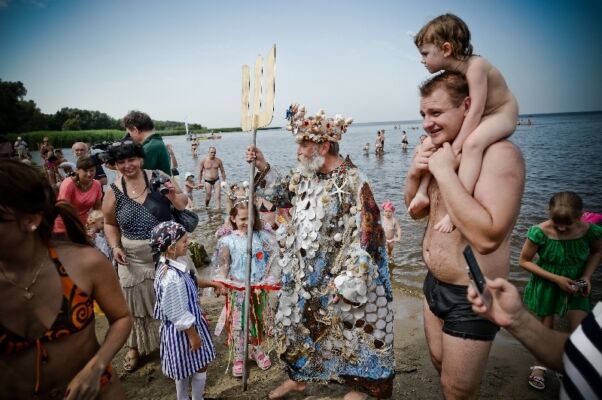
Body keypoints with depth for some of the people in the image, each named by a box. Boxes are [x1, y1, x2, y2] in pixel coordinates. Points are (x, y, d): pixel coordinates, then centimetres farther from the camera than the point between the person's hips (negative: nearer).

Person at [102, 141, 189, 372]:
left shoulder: (158, 178, -8)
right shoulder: (113, 192, -4)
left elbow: (182, 205, -3)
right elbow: (110, 224, 10)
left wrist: (174, 195, -24)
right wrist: (115, 246, -5)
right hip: (134, 259, 1)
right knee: (136, 302, 13)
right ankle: (135, 346, 36)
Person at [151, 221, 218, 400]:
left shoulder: (167, 265, -3)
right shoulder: (173, 277, -33)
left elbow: (189, 282, 15)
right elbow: (179, 314, -26)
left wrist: (210, 283, 15)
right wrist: (193, 335, -16)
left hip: (179, 328, 10)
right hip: (184, 329, -9)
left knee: (185, 368, 26)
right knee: (200, 366, 12)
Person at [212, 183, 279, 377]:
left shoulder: (262, 237, -5)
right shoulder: (228, 241, -12)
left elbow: (268, 262, -1)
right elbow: (223, 267, -7)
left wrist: (265, 282, -10)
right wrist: (221, 284, -21)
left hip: (258, 289, 3)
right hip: (237, 291, -2)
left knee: (258, 322, 19)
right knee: (238, 325, 10)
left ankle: (257, 350, 43)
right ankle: (238, 358, 30)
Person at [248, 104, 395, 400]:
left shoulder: (352, 183, -20)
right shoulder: (303, 176, 3)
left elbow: (366, 235, -22)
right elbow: (282, 194, 21)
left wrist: (349, 282, -22)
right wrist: (263, 168, 7)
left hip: (335, 279, -7)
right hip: (303, 276, 7)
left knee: (348, 331, 10)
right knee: (298, 324, 21)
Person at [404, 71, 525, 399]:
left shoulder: (499, 154, -23)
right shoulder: (439, 149, 2)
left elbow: (487, 237, -35)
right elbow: (416, 211, 9)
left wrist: (444, 171, -30)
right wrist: (414, 174, -10)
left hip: (471, 298, -7)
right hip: (435, 284, 8)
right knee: (439, 363, 27)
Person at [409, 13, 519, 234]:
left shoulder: (475, 65, -25)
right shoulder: (449, 74, -2)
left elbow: (475, 111, -31)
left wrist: (454, 148, -33)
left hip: (502, 114, -8)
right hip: (477, 119, 8)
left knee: (472, 143, -37)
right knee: (432, 142, -1)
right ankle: (423, 192, -2)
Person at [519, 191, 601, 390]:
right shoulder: (540, 232, -28)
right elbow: (524, 261, -16)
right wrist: (555, 278, -22)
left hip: (575, 285, 2)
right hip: (547, 284, -2)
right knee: (546, 327, 13)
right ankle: (540, 365, 39)